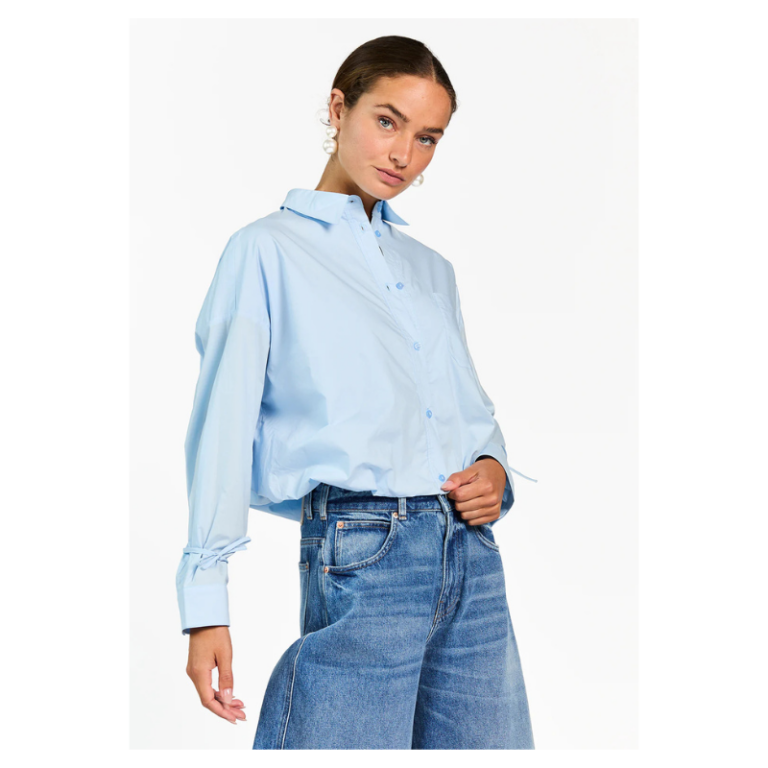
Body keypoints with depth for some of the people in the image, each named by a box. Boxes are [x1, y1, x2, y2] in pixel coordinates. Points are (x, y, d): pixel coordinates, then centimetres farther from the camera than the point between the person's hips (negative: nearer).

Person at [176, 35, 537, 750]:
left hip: (472, 554, 6)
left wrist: (494, 470, 2)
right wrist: (206, 600, -9)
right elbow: (224, 422, -3)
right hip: (360, 553, -6)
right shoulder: (267, 249, 3)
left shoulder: (432, 268, 20)